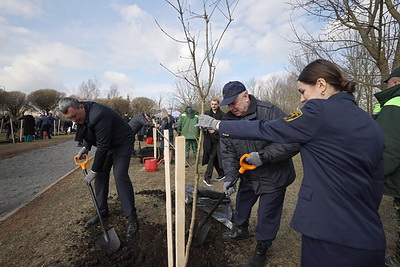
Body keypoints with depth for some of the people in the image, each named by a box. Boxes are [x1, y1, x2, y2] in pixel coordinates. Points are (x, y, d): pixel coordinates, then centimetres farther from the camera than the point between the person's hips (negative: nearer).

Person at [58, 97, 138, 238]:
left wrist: (94, 171, -24)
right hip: (106, 144, 9)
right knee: (100, 175, 6)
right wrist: (85, 147, -4)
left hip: (122, 142, -9)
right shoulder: (80, 115, -6)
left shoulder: (99, 115, -35)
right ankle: (102, 211, 22)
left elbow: (103, 146, -32)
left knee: (120, 176, -17)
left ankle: (132, 218, -10)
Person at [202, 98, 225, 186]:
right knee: (214, 157, 9)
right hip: (208, 138, 4)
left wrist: (215, 131, -16)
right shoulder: (206, 113, 10)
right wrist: (207, 129, -7)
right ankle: (221, 174, 25)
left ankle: (207, 177, 0)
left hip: (217, 138, -4)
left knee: (212, 157, -7)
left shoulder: (222, 115, -3)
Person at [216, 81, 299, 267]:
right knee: (241, 203, 22)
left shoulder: (269, 112, -24)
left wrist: (264, 155, -32)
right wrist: (230, 177, -16)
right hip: (248, 175, 6)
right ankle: (241, 230, 52)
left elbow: (293, 141, -25)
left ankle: (261, 249, 33)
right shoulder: (229, 120, -6)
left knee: (267, 215, 6)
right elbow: (228, 152, -4)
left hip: (273, 176, -5)